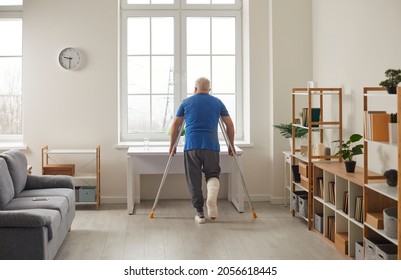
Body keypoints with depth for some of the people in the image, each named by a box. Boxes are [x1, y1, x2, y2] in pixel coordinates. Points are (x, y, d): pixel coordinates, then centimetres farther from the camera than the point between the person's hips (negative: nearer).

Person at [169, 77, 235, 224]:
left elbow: (175, 125, 11)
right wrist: (231, 146, 21)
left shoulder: (186, 102, 11)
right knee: (212, 174, 13)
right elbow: (229, 125, 12)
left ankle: (200, 213, 6)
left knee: (194, 180, 8)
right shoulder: (217, 102, 13)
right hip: (212, 146, 1)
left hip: (191, 146, 0)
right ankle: (211, 197, -18)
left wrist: (172, 146, 19)